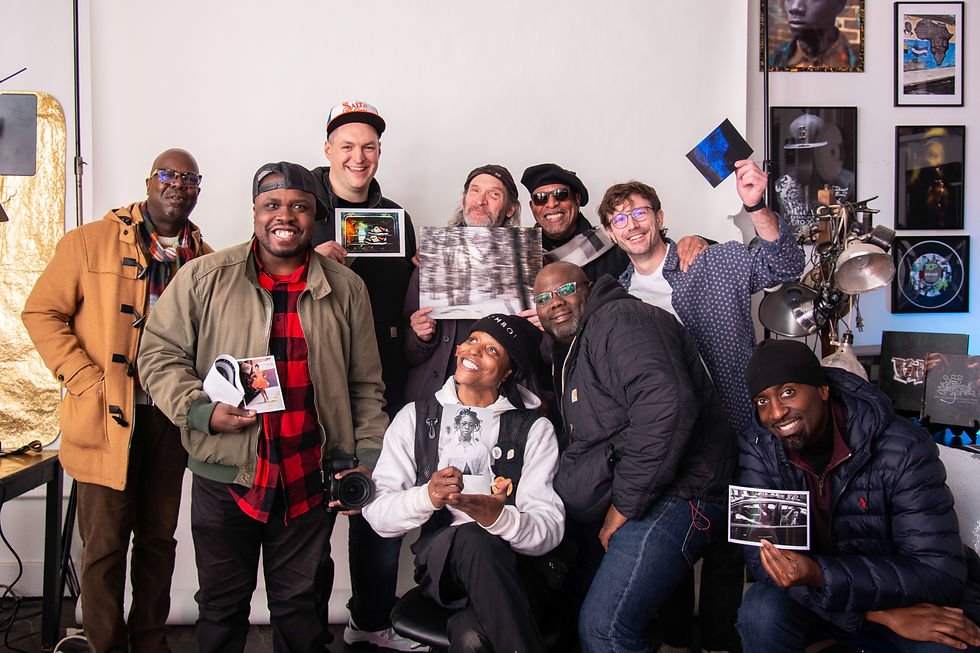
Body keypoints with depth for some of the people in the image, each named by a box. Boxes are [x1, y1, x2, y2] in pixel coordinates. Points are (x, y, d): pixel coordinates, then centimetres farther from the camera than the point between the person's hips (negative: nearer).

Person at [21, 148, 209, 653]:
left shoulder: (205, 259, 10)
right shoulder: (91, 241, -1)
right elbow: (41, 312, -3)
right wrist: (89, 383, -12)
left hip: (171, 419, 4)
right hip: (107, 418, -3)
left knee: (159, 539, 14)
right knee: (105, 545, 4)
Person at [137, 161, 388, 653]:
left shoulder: (346, 289, 4)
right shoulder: (204, 277, -1)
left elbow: (365, 385, 8)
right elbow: (159, 354, 2)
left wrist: (368, 456, 2)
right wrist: (202, 410, -13)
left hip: (310, 479, 1)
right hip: (224, 476, 0)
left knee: (299, 603, 15)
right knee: (222, 604, 16)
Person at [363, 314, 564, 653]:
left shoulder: (535, 429, 6)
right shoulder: (415, 418, 10)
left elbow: (549, 531, -5)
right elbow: (377, 512, 0)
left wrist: (498, 516, -28)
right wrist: (428, 496, -22)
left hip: (511, 568, -2)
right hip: (439, 560, 3)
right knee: (472, 538, -34)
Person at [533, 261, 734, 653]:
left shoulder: (618, 320, -10)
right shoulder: (572, 353, 23)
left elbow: (667, 408, -25)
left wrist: (624, 506, -19)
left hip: (670, 495, -10)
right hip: (603, 510, 10)